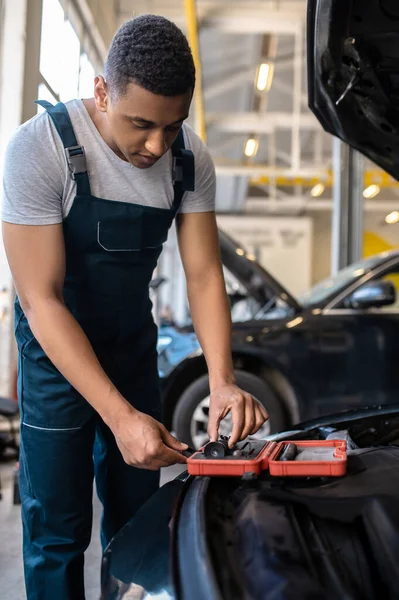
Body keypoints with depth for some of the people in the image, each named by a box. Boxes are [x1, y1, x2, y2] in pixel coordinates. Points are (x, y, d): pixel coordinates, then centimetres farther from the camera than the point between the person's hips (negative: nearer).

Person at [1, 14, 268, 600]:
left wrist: (222, 382, -23)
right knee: (58, 528, 0)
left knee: (137, 511, 15)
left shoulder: (190, 159, -12)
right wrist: (120, 415, -35)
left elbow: (204, 273, -8)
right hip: (56, 349, -4)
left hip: (133, 341, 5)